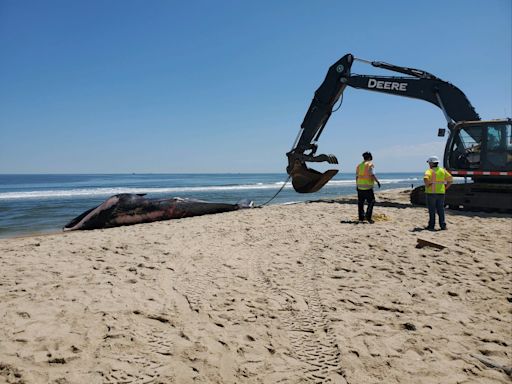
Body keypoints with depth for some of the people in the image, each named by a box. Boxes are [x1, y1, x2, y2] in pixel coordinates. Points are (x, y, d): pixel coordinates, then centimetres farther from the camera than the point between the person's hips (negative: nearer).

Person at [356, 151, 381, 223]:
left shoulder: (359, 165, 12)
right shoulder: (370, 164, -6)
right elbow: (372, 175, -16)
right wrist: (377, 181, -7)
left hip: (360, 187, 6)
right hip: (368, 187, -6)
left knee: (360, 203, 9)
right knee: (371, 201, 3)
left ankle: (361, 218, 12)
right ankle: (368, 217, -5)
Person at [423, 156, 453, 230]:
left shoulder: (429, 171, -9)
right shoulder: (443, 170, 8)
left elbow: (425, 179, -28)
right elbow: (450, 179, 6)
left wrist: (427, 185, -13)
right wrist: (445, 188, 9)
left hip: (431, 193, -4)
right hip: (441, 193, 4)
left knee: (432, 210, 2)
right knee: (441, 209, 9)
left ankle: (431, 226, 6)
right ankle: (443, 225, 7)